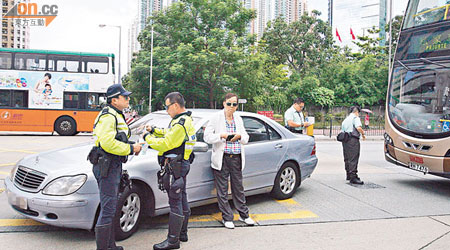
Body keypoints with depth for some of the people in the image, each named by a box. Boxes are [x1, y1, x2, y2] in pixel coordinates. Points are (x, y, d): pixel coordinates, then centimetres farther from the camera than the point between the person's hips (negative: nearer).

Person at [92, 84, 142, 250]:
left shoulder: (116, 116, 19)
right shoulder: (108, 116, -15)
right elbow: (107, 143, -26)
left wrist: (132, 146, 8)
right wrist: (130, 149, -17)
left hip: (113, 166, 11)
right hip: (107, 167, -11)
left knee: (111, 208, 16)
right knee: (107, 209, -7)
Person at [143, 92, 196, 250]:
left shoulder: (180, 124, -20)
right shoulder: (185, 120, 14)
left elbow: (165, 144, -21)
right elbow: (170, 134, 22)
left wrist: (148, 138, -7)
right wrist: (154, 131, 13)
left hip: (176, 167, -11)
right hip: (181, 165, 11)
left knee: (175, 202, -6)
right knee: (182, 199, 17)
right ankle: (182, 233, 29)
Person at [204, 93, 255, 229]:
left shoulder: (238, 119, 12)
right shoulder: (216, 118, -2)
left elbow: (246, 138, 15)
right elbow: (207, 136, -6)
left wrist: (240, 136, -7)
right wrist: (221, 135, -18)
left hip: (236, 158, 4)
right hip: (222, 159, -3)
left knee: (238, 188, 12)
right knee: (222, 190, 3)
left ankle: (244, 215, 26)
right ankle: (227, 218, 16)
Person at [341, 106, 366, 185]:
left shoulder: (346, 119, 23)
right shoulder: (355, 117, -1)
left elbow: (342, 131, 22)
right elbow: (358, 128, -17)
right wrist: (363, 134, -2)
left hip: (345, 140, 8)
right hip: (353, 139, -8)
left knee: (347, 158, 15)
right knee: (353, 158, -10)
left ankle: (349, 175, 25)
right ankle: (353, 177, -14)